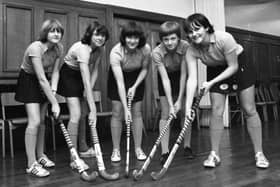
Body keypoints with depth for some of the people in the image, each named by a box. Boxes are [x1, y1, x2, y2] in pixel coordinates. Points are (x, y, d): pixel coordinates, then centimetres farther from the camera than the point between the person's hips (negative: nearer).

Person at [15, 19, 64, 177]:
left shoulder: (59, 48, -10)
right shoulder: (36, 48, -30)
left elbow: (55, 71, -5)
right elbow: (42, 79, -32)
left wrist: (53, 91, -20)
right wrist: (54, 103, -31)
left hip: (42, 82, 6)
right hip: (28, 80, -6)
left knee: (42, 121, 9)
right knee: (34, 122, -14)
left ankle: (40, 155, 24)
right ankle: (31, 164, -7)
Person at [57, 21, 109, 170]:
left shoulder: (99, 49, -9)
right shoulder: (82, 49, -33)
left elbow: (94, 71, -2)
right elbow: (86, 82, -39)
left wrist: (88, 92, -13)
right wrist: (93, 108, -40)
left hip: (80, 76, 8)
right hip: (68, 76, -7)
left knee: (83, 113, 12)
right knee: (76, 115, -15)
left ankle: (83, 148, 29)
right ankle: (74, 158, -9)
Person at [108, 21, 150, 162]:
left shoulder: (146, 49, -26)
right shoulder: (115, 52, -34)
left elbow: (144, 69, -6)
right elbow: (120, 82, -37)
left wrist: (135, 86, -18)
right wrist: (125, 108, -39)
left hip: (137, 78, 2)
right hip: (117, 78, -2)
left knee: (137, 112, -1)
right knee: (117, 112, -5)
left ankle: (138, 148, 10)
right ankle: (116, 150, 7)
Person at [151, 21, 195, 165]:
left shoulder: (185, 47, -29)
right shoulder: (157, 53, -30)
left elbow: (183, 74, -25)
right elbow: (165, 79, -31)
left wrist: (180, 100, -25)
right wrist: (170, 104, -35)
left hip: (181, 78, 1)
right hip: (165, 78, -1)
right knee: (166, 113, -7)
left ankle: (187, 147, 15)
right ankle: (164, 152, -6)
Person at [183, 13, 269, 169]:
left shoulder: (224, 38, -34)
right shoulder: (192, 51, -23)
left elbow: (233, 67, -25)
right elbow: (192, 78, -29)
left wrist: (211, 82, -29)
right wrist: (188, 106, -37)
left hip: (240, 66, -2)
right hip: (216, 70, 3)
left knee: (250, 110, -2)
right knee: (216, 112, -6)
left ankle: (259, 153, 9)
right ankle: (214, 154, 6)